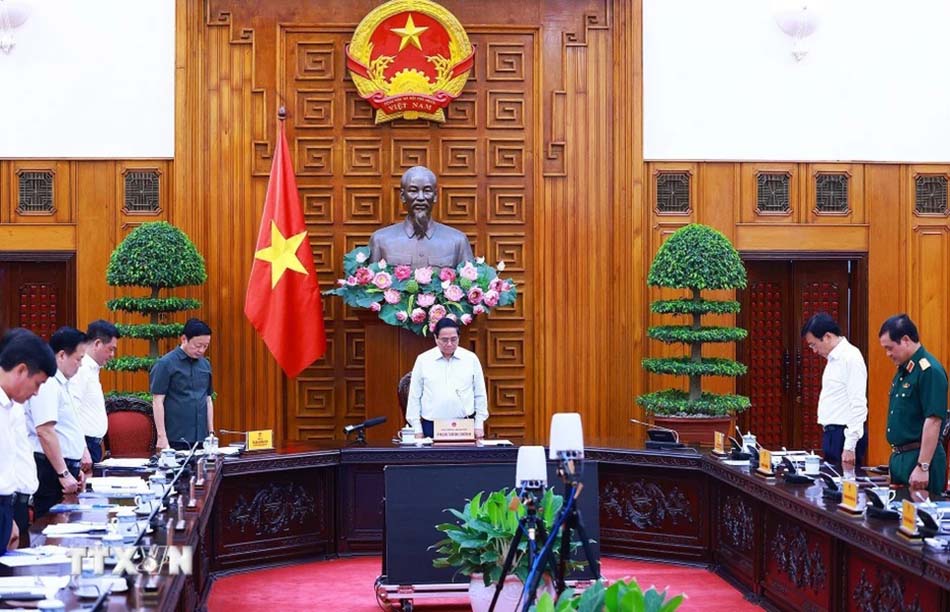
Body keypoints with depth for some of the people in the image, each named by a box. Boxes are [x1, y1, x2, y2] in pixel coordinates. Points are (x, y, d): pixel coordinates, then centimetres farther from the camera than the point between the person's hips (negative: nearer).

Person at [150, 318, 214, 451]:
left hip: (201, 439, 6)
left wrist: (211, 432, 12)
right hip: (176, 440, -5)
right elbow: (157, 402, -9)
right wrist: (162, 437, -13)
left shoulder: (205, 365, 10)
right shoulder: (165, 364, -7)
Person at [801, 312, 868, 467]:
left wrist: (849, 446, -20)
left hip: (845, 435, -9)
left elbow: (858, 405, -18)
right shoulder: (833, 359, 15)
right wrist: (828, 436, 15)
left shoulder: (851, 358, -13)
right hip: (831, 434, 9)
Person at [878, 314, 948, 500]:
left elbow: (933, 421, -21)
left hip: (920, 457, -9)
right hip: (899, 457, 9)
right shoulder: (903, 370, 13)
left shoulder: (930, 371, -16)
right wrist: (896, 459, 18)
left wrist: (923, 467, -24)